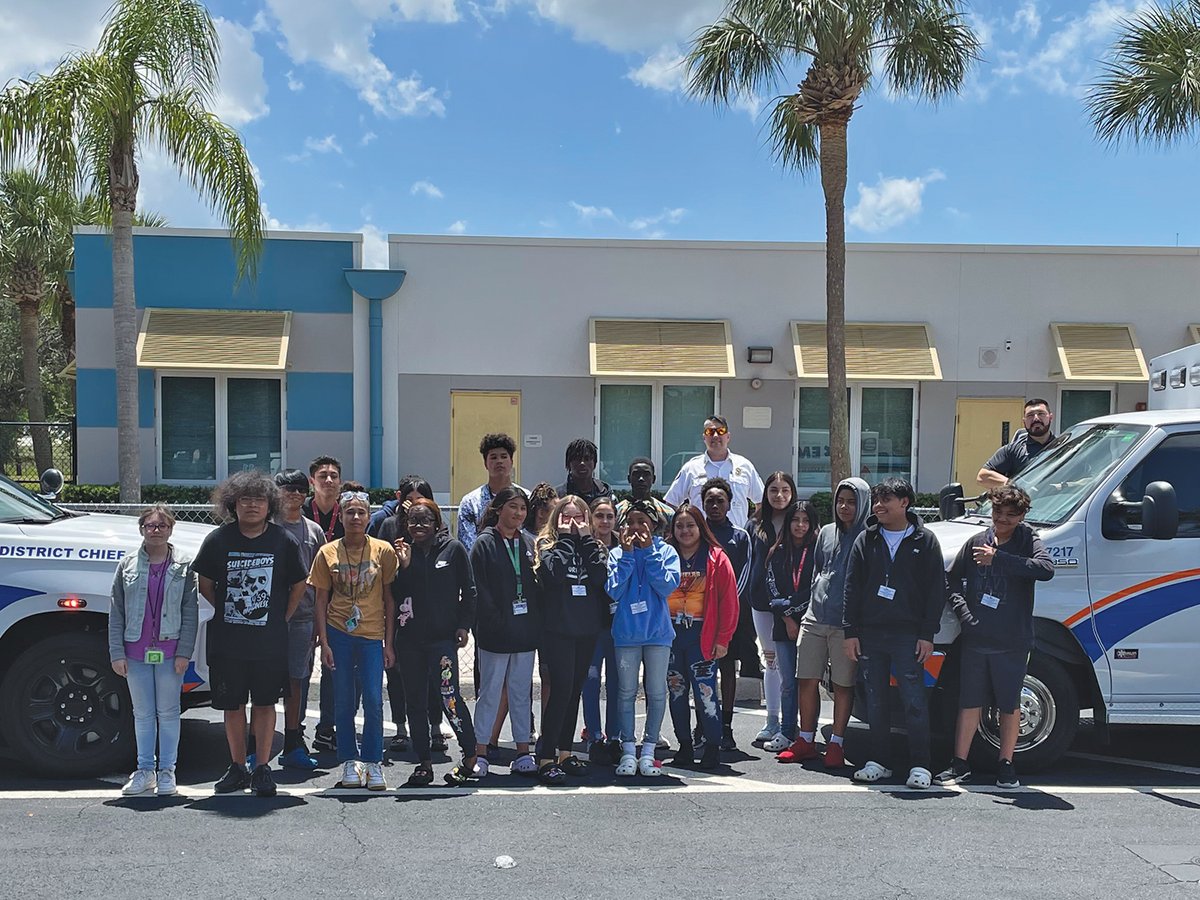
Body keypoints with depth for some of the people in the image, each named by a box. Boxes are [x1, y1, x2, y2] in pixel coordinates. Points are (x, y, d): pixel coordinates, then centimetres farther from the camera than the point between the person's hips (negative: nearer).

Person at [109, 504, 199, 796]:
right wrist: (116, 652, -2)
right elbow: (116, 612, 4)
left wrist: (184, 652, -8)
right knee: (143, 714, 11)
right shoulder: (127, 564, 4)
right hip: (136, 651, 2)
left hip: (169, 650, -2)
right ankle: (145, 770, 20)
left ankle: (167, 771, 15)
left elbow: (190, 612, -2)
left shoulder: (184, 565, 0)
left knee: (168, 712, 6)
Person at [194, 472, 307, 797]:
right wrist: (222, 616, 4)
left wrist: (281, 619, 6)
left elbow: (299, 585, 9)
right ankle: (237, 767, 21)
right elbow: (204, 584, 9)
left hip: (269, 641, -1)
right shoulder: (218, 540, -1)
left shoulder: (283, 541, -1)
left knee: (264, 704, 4)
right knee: (232, 705, 8)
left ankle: (262, 768, 12)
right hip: (226, 641, 1)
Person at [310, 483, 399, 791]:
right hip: (338, 634, 1)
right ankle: (350, 763, 18)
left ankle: (373, 764, 8)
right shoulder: (327, 553, 2)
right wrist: (324, 642, -2)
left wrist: (389, 643, 0)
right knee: (343, 703, 7)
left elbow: (389, 600, 3)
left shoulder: (384, 551, 0)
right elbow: (321, 600, 5)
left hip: (372, 636, -1)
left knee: (373, 701, -4)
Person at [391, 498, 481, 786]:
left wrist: (464, 625, -2)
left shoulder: (453, 549, 1)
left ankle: (470, 756, 5)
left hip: (442, 637, -4)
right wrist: (404, 567, -9)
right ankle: (424, 763, 19)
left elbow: (468, 590, 3)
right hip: (409, 638, 4)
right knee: (416, 702, 9)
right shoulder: (404, 551, 8)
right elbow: (395, 595, 3)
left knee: (448, 697, -11)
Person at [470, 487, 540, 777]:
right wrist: (496, 623, -14)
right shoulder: (484, 544, -4)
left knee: (522, 692, 10)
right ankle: (480, 753, 11)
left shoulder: (528, 544, 10)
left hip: (525, 631, 5)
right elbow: (480, 590, -9)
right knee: (490, 692, 2)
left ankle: (523, 752, 18)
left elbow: (537, 585, 11)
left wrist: (536, 623, 1)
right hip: (495, 633, -4)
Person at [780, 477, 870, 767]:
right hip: (814, 619, 5)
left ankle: (836, 744, 12)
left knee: (843, 684, 2)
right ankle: (805, 741, 16)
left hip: (846, 623, -5)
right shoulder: (827, 533, 15)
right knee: (807, 680, 5)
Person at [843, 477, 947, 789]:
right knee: (876, 702, 9)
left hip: (908, 635, -3)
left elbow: (936, 590, 1)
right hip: (870, 634, 3)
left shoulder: (924, 540, 2)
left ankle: (920, 766, 5)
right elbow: (852, 588, 9)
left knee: (914, 701, -3)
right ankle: (878, 762, 18)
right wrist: (851, 632, 3)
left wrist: (927, 634, -5)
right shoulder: (866, 540, 9)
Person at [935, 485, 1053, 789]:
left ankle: (1006, 765, 21)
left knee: (1009, 706, 8)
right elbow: (952, 581, 13)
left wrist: (997, 559, -24)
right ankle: (959, 764, 16)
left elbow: (1046, 569, -24)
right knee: (970, 703, 8)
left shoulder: (1028, 541, -3)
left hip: (1012, 642, -2)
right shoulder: (976, 543, 7)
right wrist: (965, 613, -2)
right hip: (975, 640, 3)